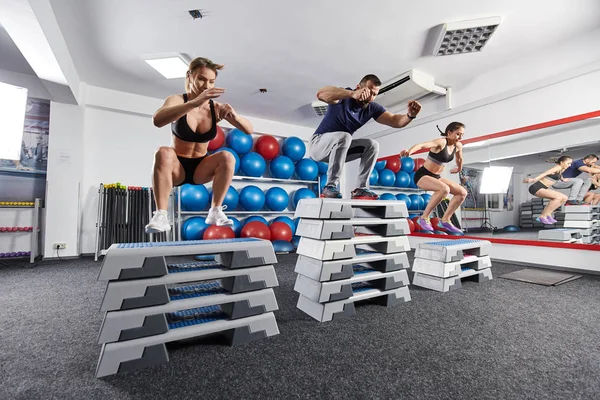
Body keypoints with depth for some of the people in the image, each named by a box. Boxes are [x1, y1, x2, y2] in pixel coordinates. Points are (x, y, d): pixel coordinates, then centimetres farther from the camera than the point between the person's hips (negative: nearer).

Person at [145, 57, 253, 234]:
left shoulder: (216, 107, -6)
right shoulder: (176, 100, -12)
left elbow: (249, 130, -10)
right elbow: (157, 120, -35)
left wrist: (234, 116, -31)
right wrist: (194, 102, -46)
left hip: (201, 168, 2)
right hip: (176, 167, -1)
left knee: (227, 157, -26)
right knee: (163, 153, -33)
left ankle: (215, 212, -19)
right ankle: (161, 215, -30)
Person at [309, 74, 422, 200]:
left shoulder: (372, 108, -2)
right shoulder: (343, 95, -18)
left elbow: (395, 121, -11)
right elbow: (321, 94, -40)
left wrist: (410, 115, -34)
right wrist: (353, 94, -53)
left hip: (340, 148, 6)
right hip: (318, 143, -6)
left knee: (372, 145, -9)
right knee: (344, 136, -35)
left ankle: (361, 189, -12)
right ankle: (330, 187, -30)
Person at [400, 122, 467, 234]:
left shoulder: (458, 146, 4)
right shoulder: (441, 142, -20)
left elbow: (459, 158, 27)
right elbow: (422, 145, -38)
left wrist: (459, 169, 42)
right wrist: (409, 151, -58)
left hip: (436, 177, 8)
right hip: (422, 175, -8)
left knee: (462, 192, 0)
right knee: (445, 189, -34)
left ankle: (445, 220, 8)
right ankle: (424, 217, -19)